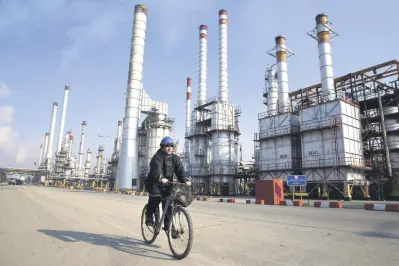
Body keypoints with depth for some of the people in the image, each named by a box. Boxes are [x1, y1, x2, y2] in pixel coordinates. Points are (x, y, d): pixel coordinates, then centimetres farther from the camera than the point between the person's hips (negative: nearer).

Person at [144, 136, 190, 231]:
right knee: (156, 196, -30)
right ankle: (149, 218, -8)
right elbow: (156, 169, -34)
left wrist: (185, 180, -29)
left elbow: (180, 170, -10)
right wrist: (161, 178, -55)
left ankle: (167, 226, 9)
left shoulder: (175, 158, 2)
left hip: (166, 184, 5)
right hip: (154, 183, -4)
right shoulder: (157, 157, -15)